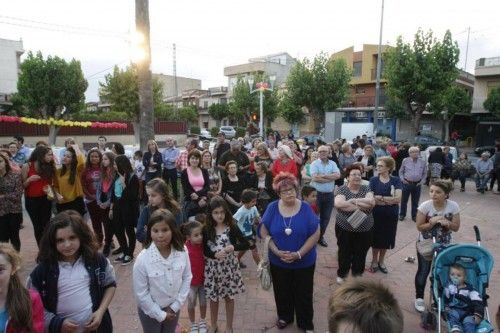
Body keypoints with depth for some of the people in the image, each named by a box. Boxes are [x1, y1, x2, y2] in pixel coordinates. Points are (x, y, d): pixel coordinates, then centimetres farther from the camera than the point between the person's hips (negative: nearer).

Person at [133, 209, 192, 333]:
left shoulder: (182, 252, -18)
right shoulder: (143, 259, -26)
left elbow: (187, 278, -6)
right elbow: (141, 293, -18)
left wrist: (175, 306, -7)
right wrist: (160, 314, -11)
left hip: (173, 308, 3)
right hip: (150, 311, -3)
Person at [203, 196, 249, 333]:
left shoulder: (232, 227, -8)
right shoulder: (206, 229, -6)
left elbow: (246, 244, -7)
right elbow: (205, 250, -6)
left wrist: (233, 247, -25)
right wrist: (215, 255, -25)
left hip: (229, 266, 0)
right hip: (213, 267, 1)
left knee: (229, 297, 13)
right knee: (213, 298, 15)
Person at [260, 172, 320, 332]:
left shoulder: (305, 208, -14)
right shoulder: (272, 207, -11)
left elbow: (315, 234, -13)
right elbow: (264, 232, -8)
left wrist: (299, 254, -19)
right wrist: (277, 252, -18)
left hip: (304, 262, -1)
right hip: (278, 261, 1)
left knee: (303, 294, 16)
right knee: (282, 292, 21)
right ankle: (284, 317, 48)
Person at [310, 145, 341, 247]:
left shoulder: (333, 163, 6)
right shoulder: (314, 163, -5)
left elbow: (338, 175, -10)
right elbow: (315, 178, -19)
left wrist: (323, 176, -18)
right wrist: (331, 178, -12)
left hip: (329, 194, 4)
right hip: (316, 193, -3)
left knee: (326, 217, 12)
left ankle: (320, 237, 28)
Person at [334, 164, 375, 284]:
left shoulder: (366, 188, 1)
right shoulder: (342, 189, -8)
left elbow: (372, 202, -17)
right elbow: (338, 204, -27)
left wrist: (353, 201, -21)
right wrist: (362, 205, -22)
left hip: (365, 230, 2)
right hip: (345, 229, -2)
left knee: (360, 255, 14)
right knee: (345, 254, 13)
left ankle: (357, 275, 35)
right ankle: (341, 274, 36)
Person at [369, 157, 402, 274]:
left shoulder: (396, 180, -4)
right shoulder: (373, 180, -6)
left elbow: (398, 198, -14)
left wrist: (380, 198, -16)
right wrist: (390, 200, -15)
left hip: (391, 215, 1)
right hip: (376, 214, -1)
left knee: (386, 238, 13)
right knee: (376, 238, 9)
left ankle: (381, 261, 33)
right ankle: (374, 261, 29)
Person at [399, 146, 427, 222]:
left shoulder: (422, 162, 2)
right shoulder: (405, 161, -2)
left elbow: (425, 173, 10)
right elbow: (401, 171, 7)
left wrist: (422, 181, -1)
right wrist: (402, 179, -4)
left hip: (417, 184, 1)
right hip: (407, 183, -1)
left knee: (415, 201, 10)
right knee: (404, 200, 7)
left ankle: (414, 216, 23)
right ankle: (402, 215, 22)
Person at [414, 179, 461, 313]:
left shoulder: (453, 206, -16)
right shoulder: (425, 206, -22)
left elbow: (456, 227, -7)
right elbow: (419, 227, -16)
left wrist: (447, 223, -28)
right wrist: (433, 222, -31)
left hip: (444, 245, 2)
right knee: (423, 271, 10)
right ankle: (419, 298, 29)